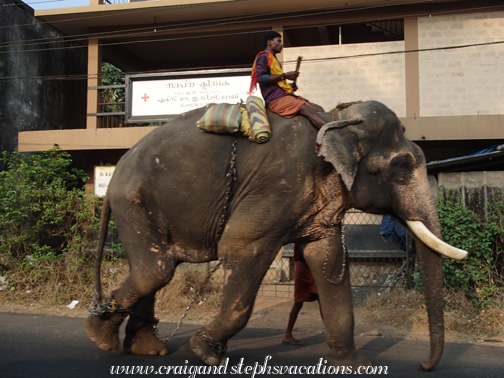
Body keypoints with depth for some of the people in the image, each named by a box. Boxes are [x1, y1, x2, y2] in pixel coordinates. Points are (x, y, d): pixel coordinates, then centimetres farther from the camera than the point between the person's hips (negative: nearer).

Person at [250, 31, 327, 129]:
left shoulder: (273, 59, 30)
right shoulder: (263, 57, 1)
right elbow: (260, 78, -15)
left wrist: (289, 86, 14)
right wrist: (284, 75, -12)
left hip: (285, 95, 10)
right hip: (276, 99, -10)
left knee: (319, 109, -5)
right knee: (309, 110, -28)